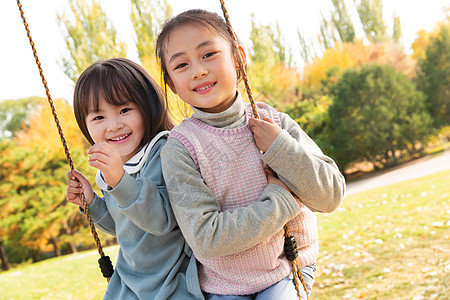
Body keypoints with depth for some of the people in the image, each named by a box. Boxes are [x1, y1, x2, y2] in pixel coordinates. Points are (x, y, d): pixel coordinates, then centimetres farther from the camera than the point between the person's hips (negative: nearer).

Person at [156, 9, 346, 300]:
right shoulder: (180, 148, -16)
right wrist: (279, 199, -19)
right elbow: (206, 239, -22)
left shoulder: (273, 122, -7)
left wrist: (280, 148, -20)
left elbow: (331, 197, -8)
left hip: (289, 273, 2)